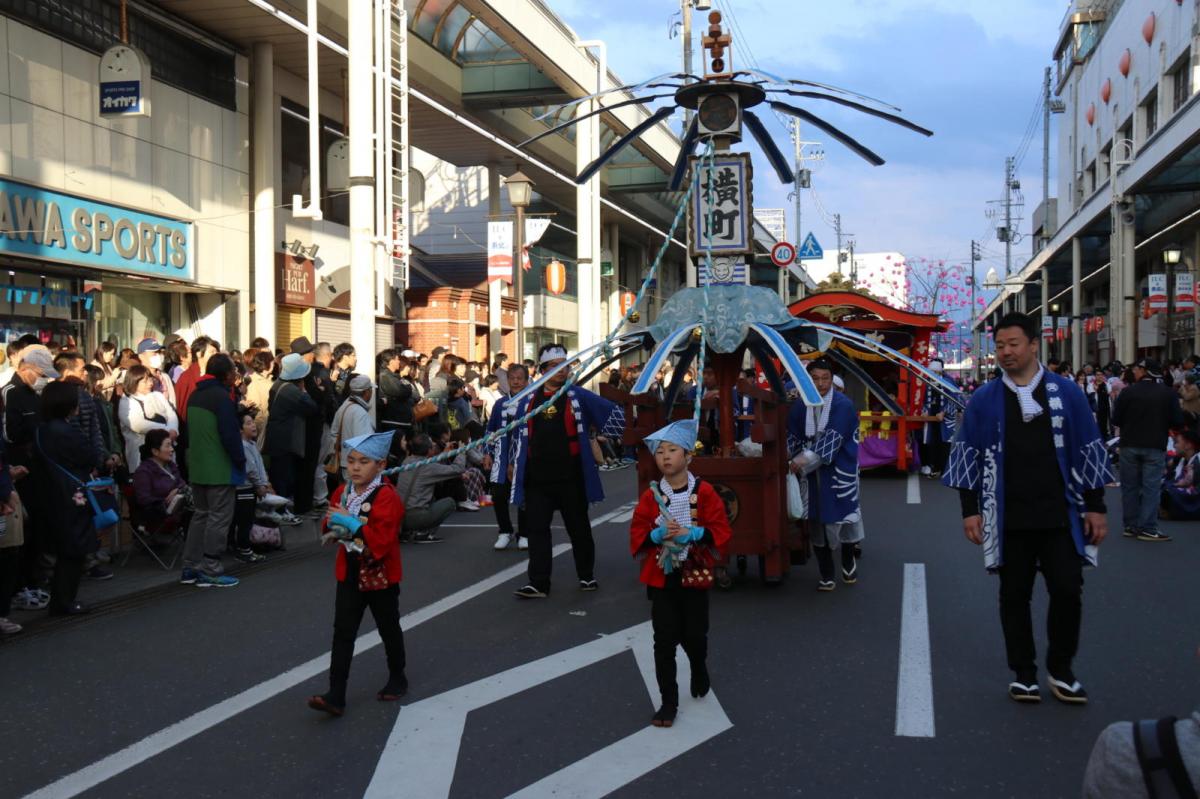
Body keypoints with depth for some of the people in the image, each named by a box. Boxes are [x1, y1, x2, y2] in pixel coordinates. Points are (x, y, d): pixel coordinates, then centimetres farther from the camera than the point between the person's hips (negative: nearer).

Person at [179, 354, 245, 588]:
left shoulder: (195, 395, 12)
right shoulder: (221, 397, -17)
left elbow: (188, 432, 18)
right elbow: (230, 434, -20)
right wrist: (240, 461, -11)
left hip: (197, 467, 9)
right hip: (219, 469, -9)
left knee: (201, 514, 17)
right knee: (219, 517, -2)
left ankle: (190, 568, 19)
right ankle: (210, 571, -1)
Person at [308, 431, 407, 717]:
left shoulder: (386, 497, -19)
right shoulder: (343, 492, 4)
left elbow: (382, 539, -29)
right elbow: (328, 529, 13)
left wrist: (351, 524, -30)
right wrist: (333, 524, -10)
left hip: (380, 577, -5)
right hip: (349, 575, 5)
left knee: (389, 630, 14)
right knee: (342, 634, 0)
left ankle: (397, 679, 35)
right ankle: (336, 695, -1)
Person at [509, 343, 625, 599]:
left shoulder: (578, 397, 0)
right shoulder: (528, 401, 10)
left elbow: (615, 414, 1)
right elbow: (519, 436, 18)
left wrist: (602, 438, 3)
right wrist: (515, 463, 17)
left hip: (570, 477, -2)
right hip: (537, 479, 2)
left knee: (579, 528, 10)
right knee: (537, 529, 0)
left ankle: (587, 576, 24)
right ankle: (538, 583, 3)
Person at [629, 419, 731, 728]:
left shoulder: (704, 492, -7)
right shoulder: (651, 495, -3)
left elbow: (720, 530, -9)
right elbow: (637, 534, -2)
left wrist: (691, 533, -22)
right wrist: (658, 534, -21)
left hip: (695, 575, -1)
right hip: (661, 577, 1)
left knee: (694, 635, 11)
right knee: (664, 641, 0)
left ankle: (699, 671, 45)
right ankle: (668, 701, 8)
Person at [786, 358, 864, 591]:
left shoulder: (843, 405, -9)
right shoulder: (799, 407, 4)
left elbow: (834, 438, -18)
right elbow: (793, 439, 3)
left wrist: (807, 458, -23)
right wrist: (799, 459, -16)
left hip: (839, 472, -3)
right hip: (812, 475, 3)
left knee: (842, 515, 3)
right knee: (817, 521, 3)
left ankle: (848, 561, 31)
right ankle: (826, 576, 11)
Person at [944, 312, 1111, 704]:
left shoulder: (1066, 392, 1)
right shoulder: (983, 400, 1)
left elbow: (1089, 451, 4)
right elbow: (967, 457, 3)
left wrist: (1095, 506, 2)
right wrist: (970, 509, -2)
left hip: (1060, 516, 0)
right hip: (1009, 520, 0)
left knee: (1068, 592, -2)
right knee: (1014, 596, 8)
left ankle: (1060, 670, 19)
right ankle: (1023, 674, 21)